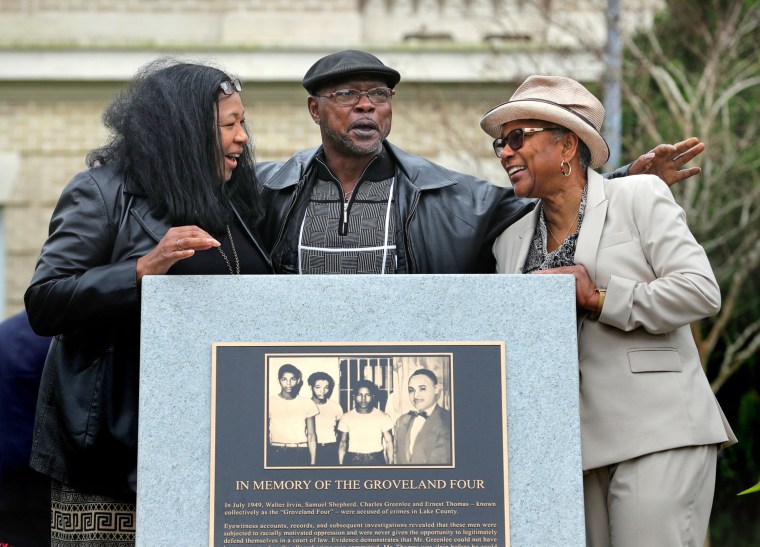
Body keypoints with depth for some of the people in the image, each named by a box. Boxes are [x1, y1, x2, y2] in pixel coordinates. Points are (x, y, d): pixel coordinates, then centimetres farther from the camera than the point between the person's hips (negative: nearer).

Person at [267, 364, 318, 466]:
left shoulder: (307, 403, 5)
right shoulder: (270, 403, 3)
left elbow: (311, 436, 6)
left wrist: (313, 462, 0)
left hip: (300, 454, 0)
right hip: (276, 454, 0)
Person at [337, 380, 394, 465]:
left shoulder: (382, 417, 0)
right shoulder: (346, 417, 4)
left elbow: (389, 442, 3)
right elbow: (343, 443, 8)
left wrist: (390, 464, -4)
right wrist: (340, 464, 2)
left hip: (376, 461, -1)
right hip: (353, 461, 1)